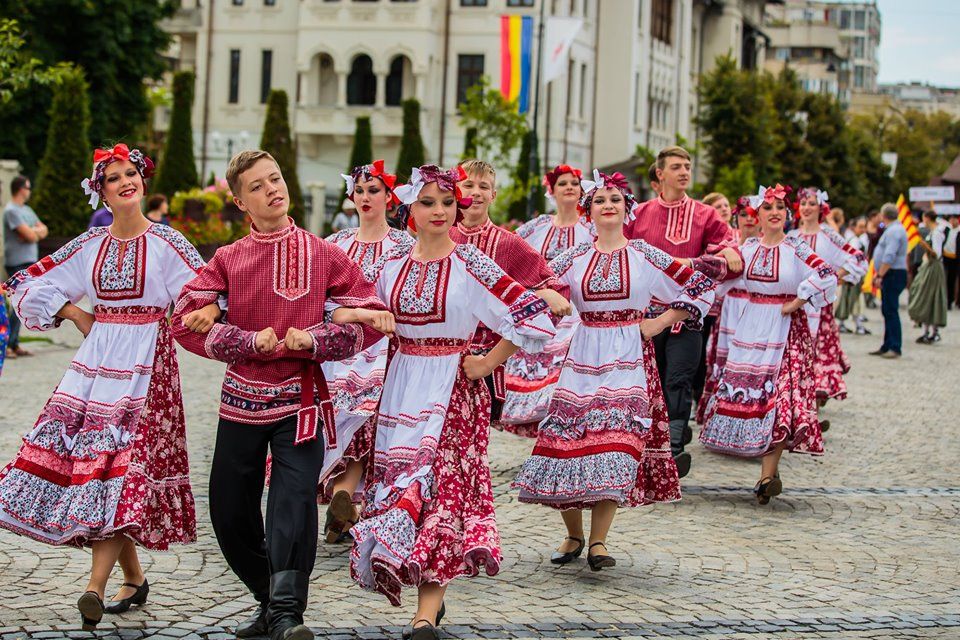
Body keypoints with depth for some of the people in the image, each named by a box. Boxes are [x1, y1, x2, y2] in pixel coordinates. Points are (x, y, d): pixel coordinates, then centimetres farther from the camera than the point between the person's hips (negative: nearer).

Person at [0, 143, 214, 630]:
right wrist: (76, 314, 6)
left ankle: (95, 586, -19)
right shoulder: (90, 246, 9)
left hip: (147, 361, -5)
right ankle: (133, 578, 12)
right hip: (97, 357, 5)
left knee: (127, 466, -13)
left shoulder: (165, 242, -2)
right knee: (85, 456, 0)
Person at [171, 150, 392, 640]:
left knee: (294, 500, -19)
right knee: (229, 512, 8)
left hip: (300, 399, -3)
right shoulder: (228, 260, 5)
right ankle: (269, 600, 28)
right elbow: (185, 320, -2)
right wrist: (250, 342, -13)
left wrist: (312, 339, -15)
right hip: (242, 398, 3)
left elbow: (371, 319, -1)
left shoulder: (322, 255, 0)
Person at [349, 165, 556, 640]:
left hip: (453, 388, -5)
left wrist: (488, 364, -8)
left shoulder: (470, 264, -7)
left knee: (442, 484, -10)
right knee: (399, 481, 5)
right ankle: (430, 602, 19)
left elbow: (533, 316, -11)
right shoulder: (391, 264, 6)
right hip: (401, 386, 5)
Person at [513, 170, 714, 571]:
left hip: (628, 357, -2)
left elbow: (701, 288, 7)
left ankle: (598, 541, -5)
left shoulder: (645, 256, 3)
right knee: (568, 437, -3)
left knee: (617, 442, -11)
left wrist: (660, 324, 2)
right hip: (583, 356, 2)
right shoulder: (574, 258, 8)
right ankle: (573, 535, 13)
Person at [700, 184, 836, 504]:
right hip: (749, 331, 4)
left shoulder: (796, 249, -3)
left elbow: (828, 276, -15)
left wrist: (795, 304, -14)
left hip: (785, 332, -4)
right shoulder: (746, 248, 8)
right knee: (748, 394, 2)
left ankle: (767, 474, -11)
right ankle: (769, 472, 14)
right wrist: (729, 336, 7)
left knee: (778, 396, -10)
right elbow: (733, 291, 12)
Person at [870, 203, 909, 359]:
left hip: (894, 275, -11)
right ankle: (887, 346, 18)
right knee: (887, 311, 13)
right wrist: (879, 275, 22)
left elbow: (889, 257, -24)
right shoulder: (893, 229, 18)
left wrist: (880, 275, -22)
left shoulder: (894, 231, -15)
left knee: (891, 311, -10)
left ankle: (895, 348, -10)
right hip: (890, 276, 11)